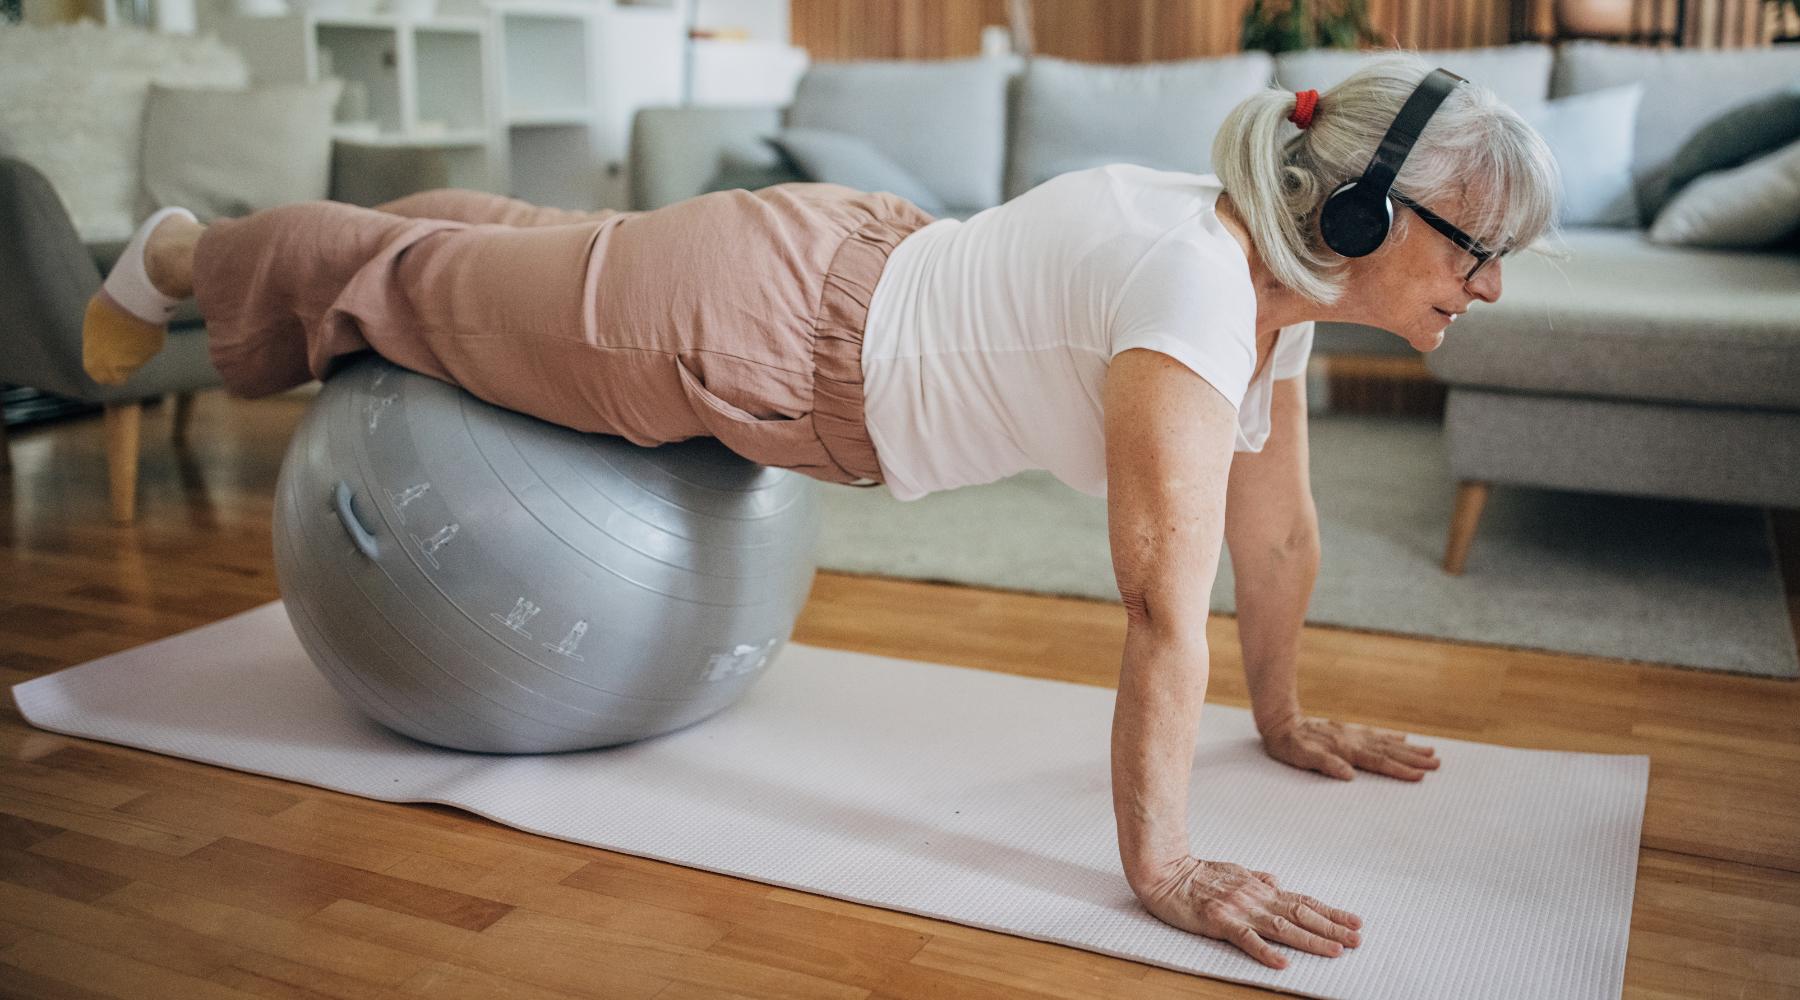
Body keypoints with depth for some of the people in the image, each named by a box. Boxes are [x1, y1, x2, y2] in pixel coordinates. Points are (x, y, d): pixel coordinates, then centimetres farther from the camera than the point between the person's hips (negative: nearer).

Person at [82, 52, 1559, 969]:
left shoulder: (1283, 278, -6)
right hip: (754, 326, -8)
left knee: (557, 251, 33)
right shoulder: (1193, 294, -35)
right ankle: (179, 258, 47)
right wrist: (1161, 868, -31)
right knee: (439, 281, 17)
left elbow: (1279, 529, 4)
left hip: (854, 270, 8)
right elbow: (1166, 607, -37)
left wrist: (1283, 716, 10)